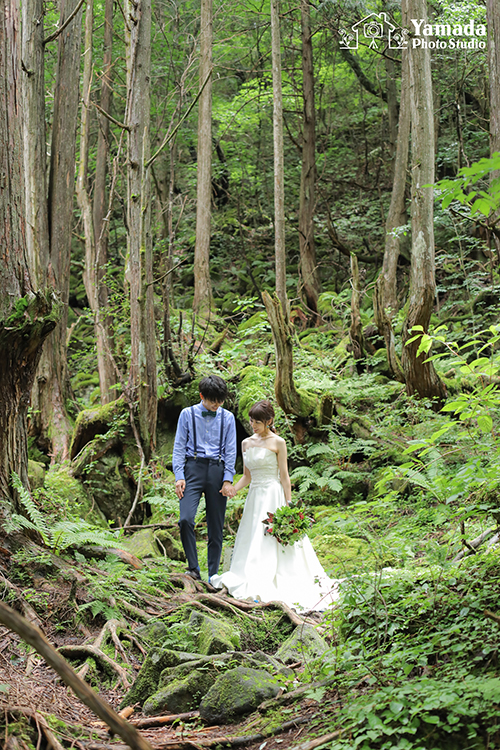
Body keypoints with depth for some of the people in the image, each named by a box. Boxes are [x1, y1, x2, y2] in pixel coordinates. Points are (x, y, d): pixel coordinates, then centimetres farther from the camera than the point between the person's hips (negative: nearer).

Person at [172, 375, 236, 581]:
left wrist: (228, 479, -2)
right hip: (193, 468, -1)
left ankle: (213, 576, 14)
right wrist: (179, 476, -6)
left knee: (216, 526, 4)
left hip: (217, 470, 2)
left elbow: (230, 451, 8)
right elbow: (179, 447, 4)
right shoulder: (188, 414, 4)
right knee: (186, 519, -19)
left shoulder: (227, 417, 8)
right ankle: (193, 568, -6)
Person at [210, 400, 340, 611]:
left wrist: (288, 505, -8)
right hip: (254, 496, 6)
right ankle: (252, 583, 11)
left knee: (271, 542, -8)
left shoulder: (277, 443, -4)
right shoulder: (246, 443, 12)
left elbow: (284, 476, -4)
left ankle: (267, 587, -7)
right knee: (251, 539, 5)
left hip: (273, 496, -6)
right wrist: (234, 489, -2)